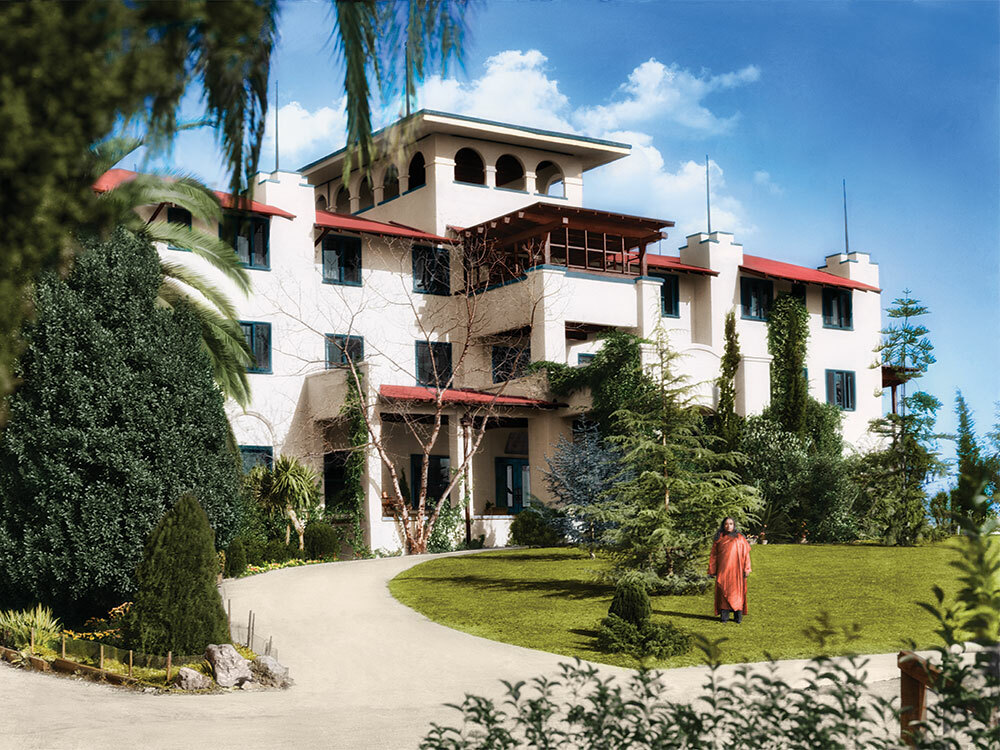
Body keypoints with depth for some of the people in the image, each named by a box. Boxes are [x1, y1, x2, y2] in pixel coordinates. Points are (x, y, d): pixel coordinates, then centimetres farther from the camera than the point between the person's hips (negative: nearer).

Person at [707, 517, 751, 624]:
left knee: (737, 591, 0)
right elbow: (713, 555, 10)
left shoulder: (740, 538, 8)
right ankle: (724, 615, 2)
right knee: (723, 591, -1)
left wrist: (746, 569, -5)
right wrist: (712, 570, 4)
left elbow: (745, 554, 4)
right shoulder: (719, 539, 11)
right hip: (723, 570, 1)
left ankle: (738, 615, 5)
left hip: (736, 569, -1)